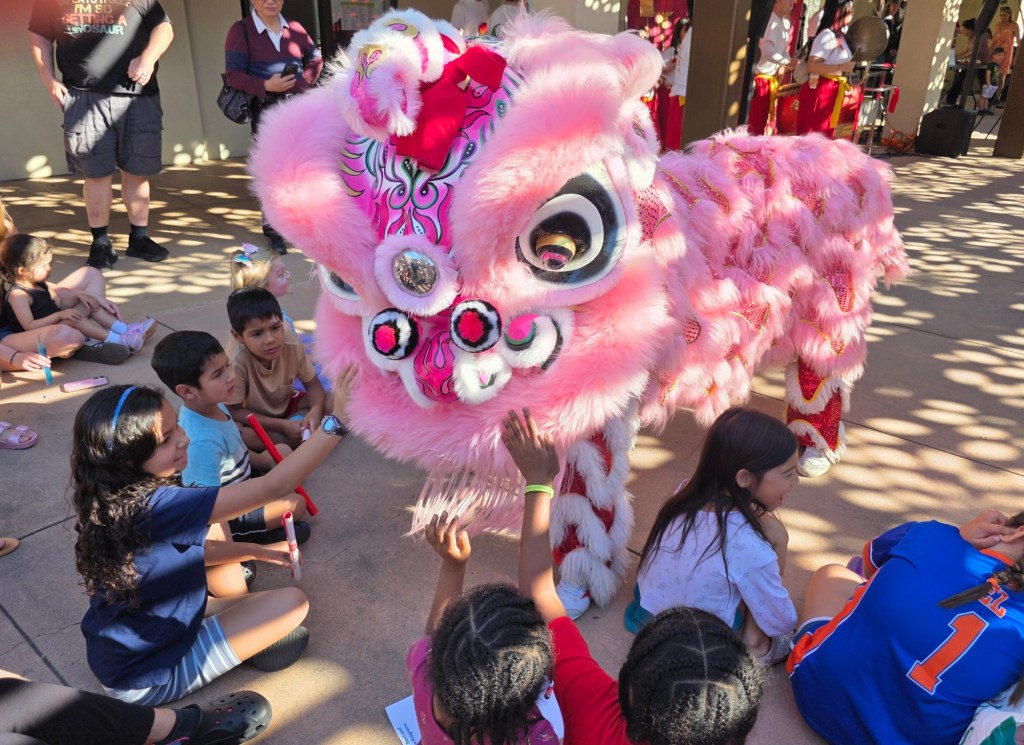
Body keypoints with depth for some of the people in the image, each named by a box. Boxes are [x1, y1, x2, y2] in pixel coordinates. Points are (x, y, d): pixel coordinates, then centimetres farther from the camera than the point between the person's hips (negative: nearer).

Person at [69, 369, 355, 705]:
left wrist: (255, 551, 4)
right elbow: (272, 486, -36)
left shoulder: (115, 500, -8)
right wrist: (337, 418, -37)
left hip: (119, 653, 8)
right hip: (147, 677, -8)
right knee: (292, 602, -9)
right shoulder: (158, 507, -35)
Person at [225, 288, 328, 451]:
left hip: (286, 407, 3)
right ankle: (300, 440, -24)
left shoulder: (294, 348, -22)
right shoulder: (238, 365, -34)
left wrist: (315, 411, -33)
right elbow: (234, 412, -23)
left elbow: (313, 385, -10)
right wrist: (282, 425, -30)